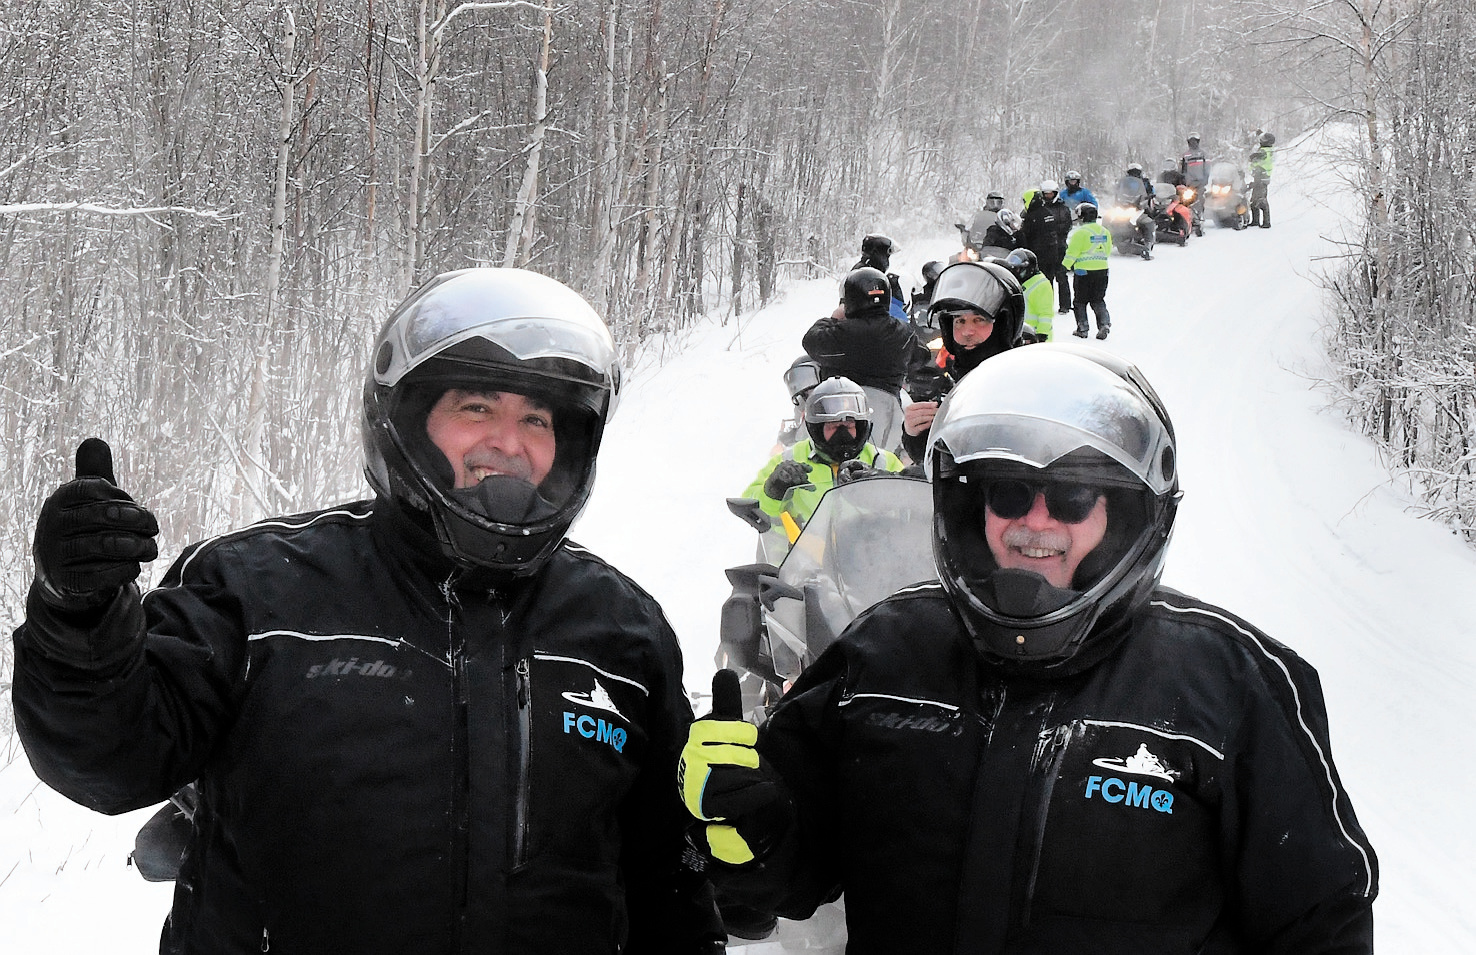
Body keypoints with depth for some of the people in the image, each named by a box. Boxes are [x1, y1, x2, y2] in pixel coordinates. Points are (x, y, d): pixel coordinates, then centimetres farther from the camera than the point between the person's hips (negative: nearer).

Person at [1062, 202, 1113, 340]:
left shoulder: (1080, 232, -12)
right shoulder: (1104, 231, 8)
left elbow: (1072, 252, -11)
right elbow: (1108, 251, 16)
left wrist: (1065, 265, 3)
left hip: (1084, 271, -5)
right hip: (1102, 270, 5)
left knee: (1081, 301, 7)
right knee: (1098, 300, 13)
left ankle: (1082, 328, 7)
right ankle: (1104, 324, -4)